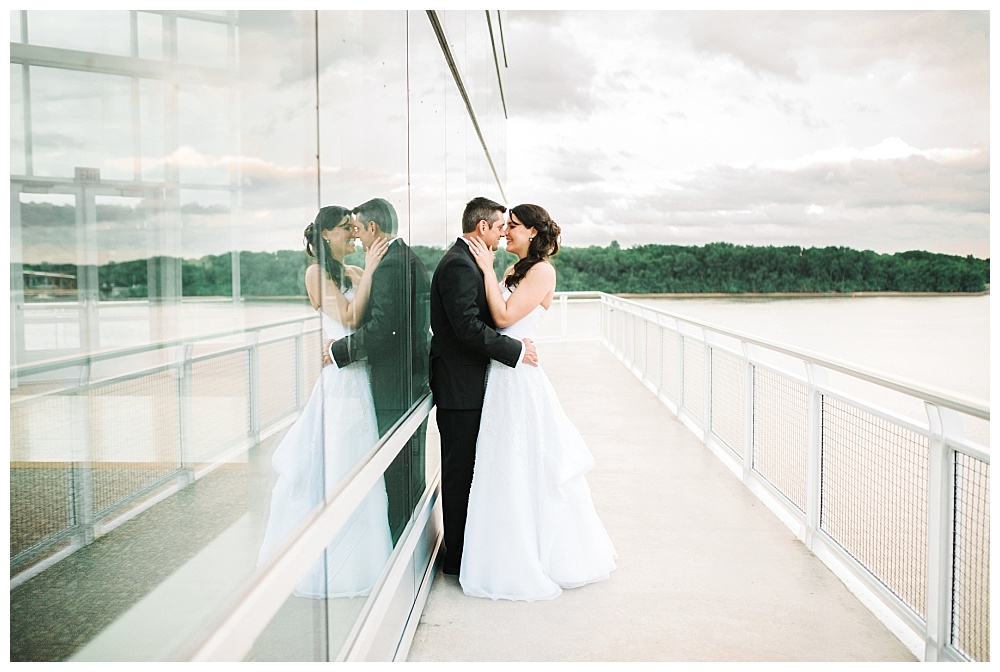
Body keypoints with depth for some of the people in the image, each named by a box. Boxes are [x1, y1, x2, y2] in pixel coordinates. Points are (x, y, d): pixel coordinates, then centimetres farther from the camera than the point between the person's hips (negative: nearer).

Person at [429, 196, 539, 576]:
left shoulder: (465, 261, 15)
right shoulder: (459, 265, -17)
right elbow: (470, 328, -24)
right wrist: (516, 350, -18)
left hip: (464, 383, 10)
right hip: (459, 387, -10)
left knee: (462, 469, 16)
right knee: (459, 470, -1)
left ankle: (461, 549, 28)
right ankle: (457, 559, 11)